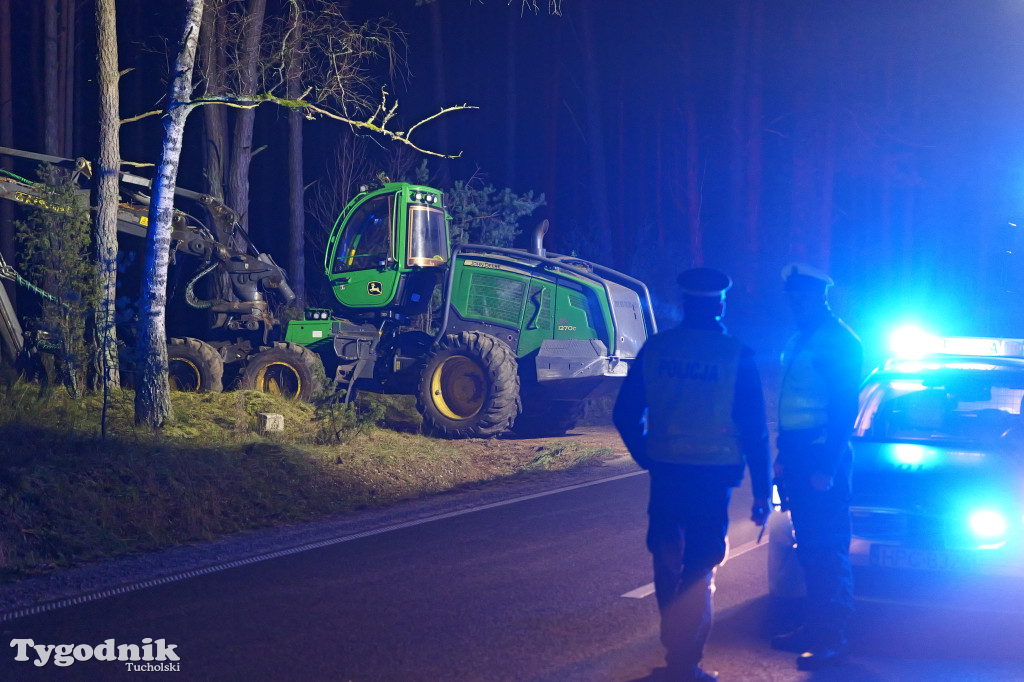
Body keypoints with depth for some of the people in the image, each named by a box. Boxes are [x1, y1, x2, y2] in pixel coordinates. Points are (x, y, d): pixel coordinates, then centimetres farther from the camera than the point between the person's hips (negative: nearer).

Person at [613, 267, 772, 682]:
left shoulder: (655, 349, 1)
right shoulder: (737, 356, -6)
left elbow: (626, 415, 5)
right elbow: (754, 430, -6)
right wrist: (762, 491, -1)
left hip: (665, 473, 3)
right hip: (713, 476, -3)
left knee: (667, 560, 19)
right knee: (699, 568, 5)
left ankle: (675, 647, 30)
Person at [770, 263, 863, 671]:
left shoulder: (838, 340, -11)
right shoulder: (799, 340, 17)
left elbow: (845, 408, -16)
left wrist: (827, 467, -21)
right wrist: (784, 455, 17)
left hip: (823, 458, -9)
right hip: (798, 456, 9)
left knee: (827, 550, -7)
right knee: (809, 549, 13)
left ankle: (832, 640, -5)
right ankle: (815, 628, 20)